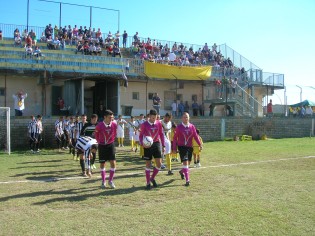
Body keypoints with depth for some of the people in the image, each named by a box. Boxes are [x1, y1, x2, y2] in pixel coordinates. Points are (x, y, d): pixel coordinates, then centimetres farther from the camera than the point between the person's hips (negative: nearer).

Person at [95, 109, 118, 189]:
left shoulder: (114, 124, -12)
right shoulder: (99, 125, -18)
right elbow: (96, 134, 3)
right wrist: (99, 141, 5)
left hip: (111, 145, 1)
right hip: (102, 146, -1)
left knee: (113, 163, -6)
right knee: (102, 164, 7)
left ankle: (110, 181, 9)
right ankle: (103, 182, 20)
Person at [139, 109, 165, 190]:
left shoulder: (159, 124, 2)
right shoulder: (144, 125, -6)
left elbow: (161, 134, 10)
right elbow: (141, 135, 1)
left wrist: (163, 145, 6)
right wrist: (142, 143, -17)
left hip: (156, 144, 2)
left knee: (159, 164, -4)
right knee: (148, 164, 3)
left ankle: (152, 178, 21)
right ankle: (148, 183, 14)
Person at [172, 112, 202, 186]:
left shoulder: (192, 126, 2)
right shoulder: (179, 127, -5)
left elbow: (195, 136, 1)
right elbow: (175, 138, -1)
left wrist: (200, 144, -9)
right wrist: (174, 148, -3)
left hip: (190, 147, 4)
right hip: (181, 146, -4)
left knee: (188, 162, 16)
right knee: (185, 162, -12)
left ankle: (182, 171, 47)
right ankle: (187, 180, -10)